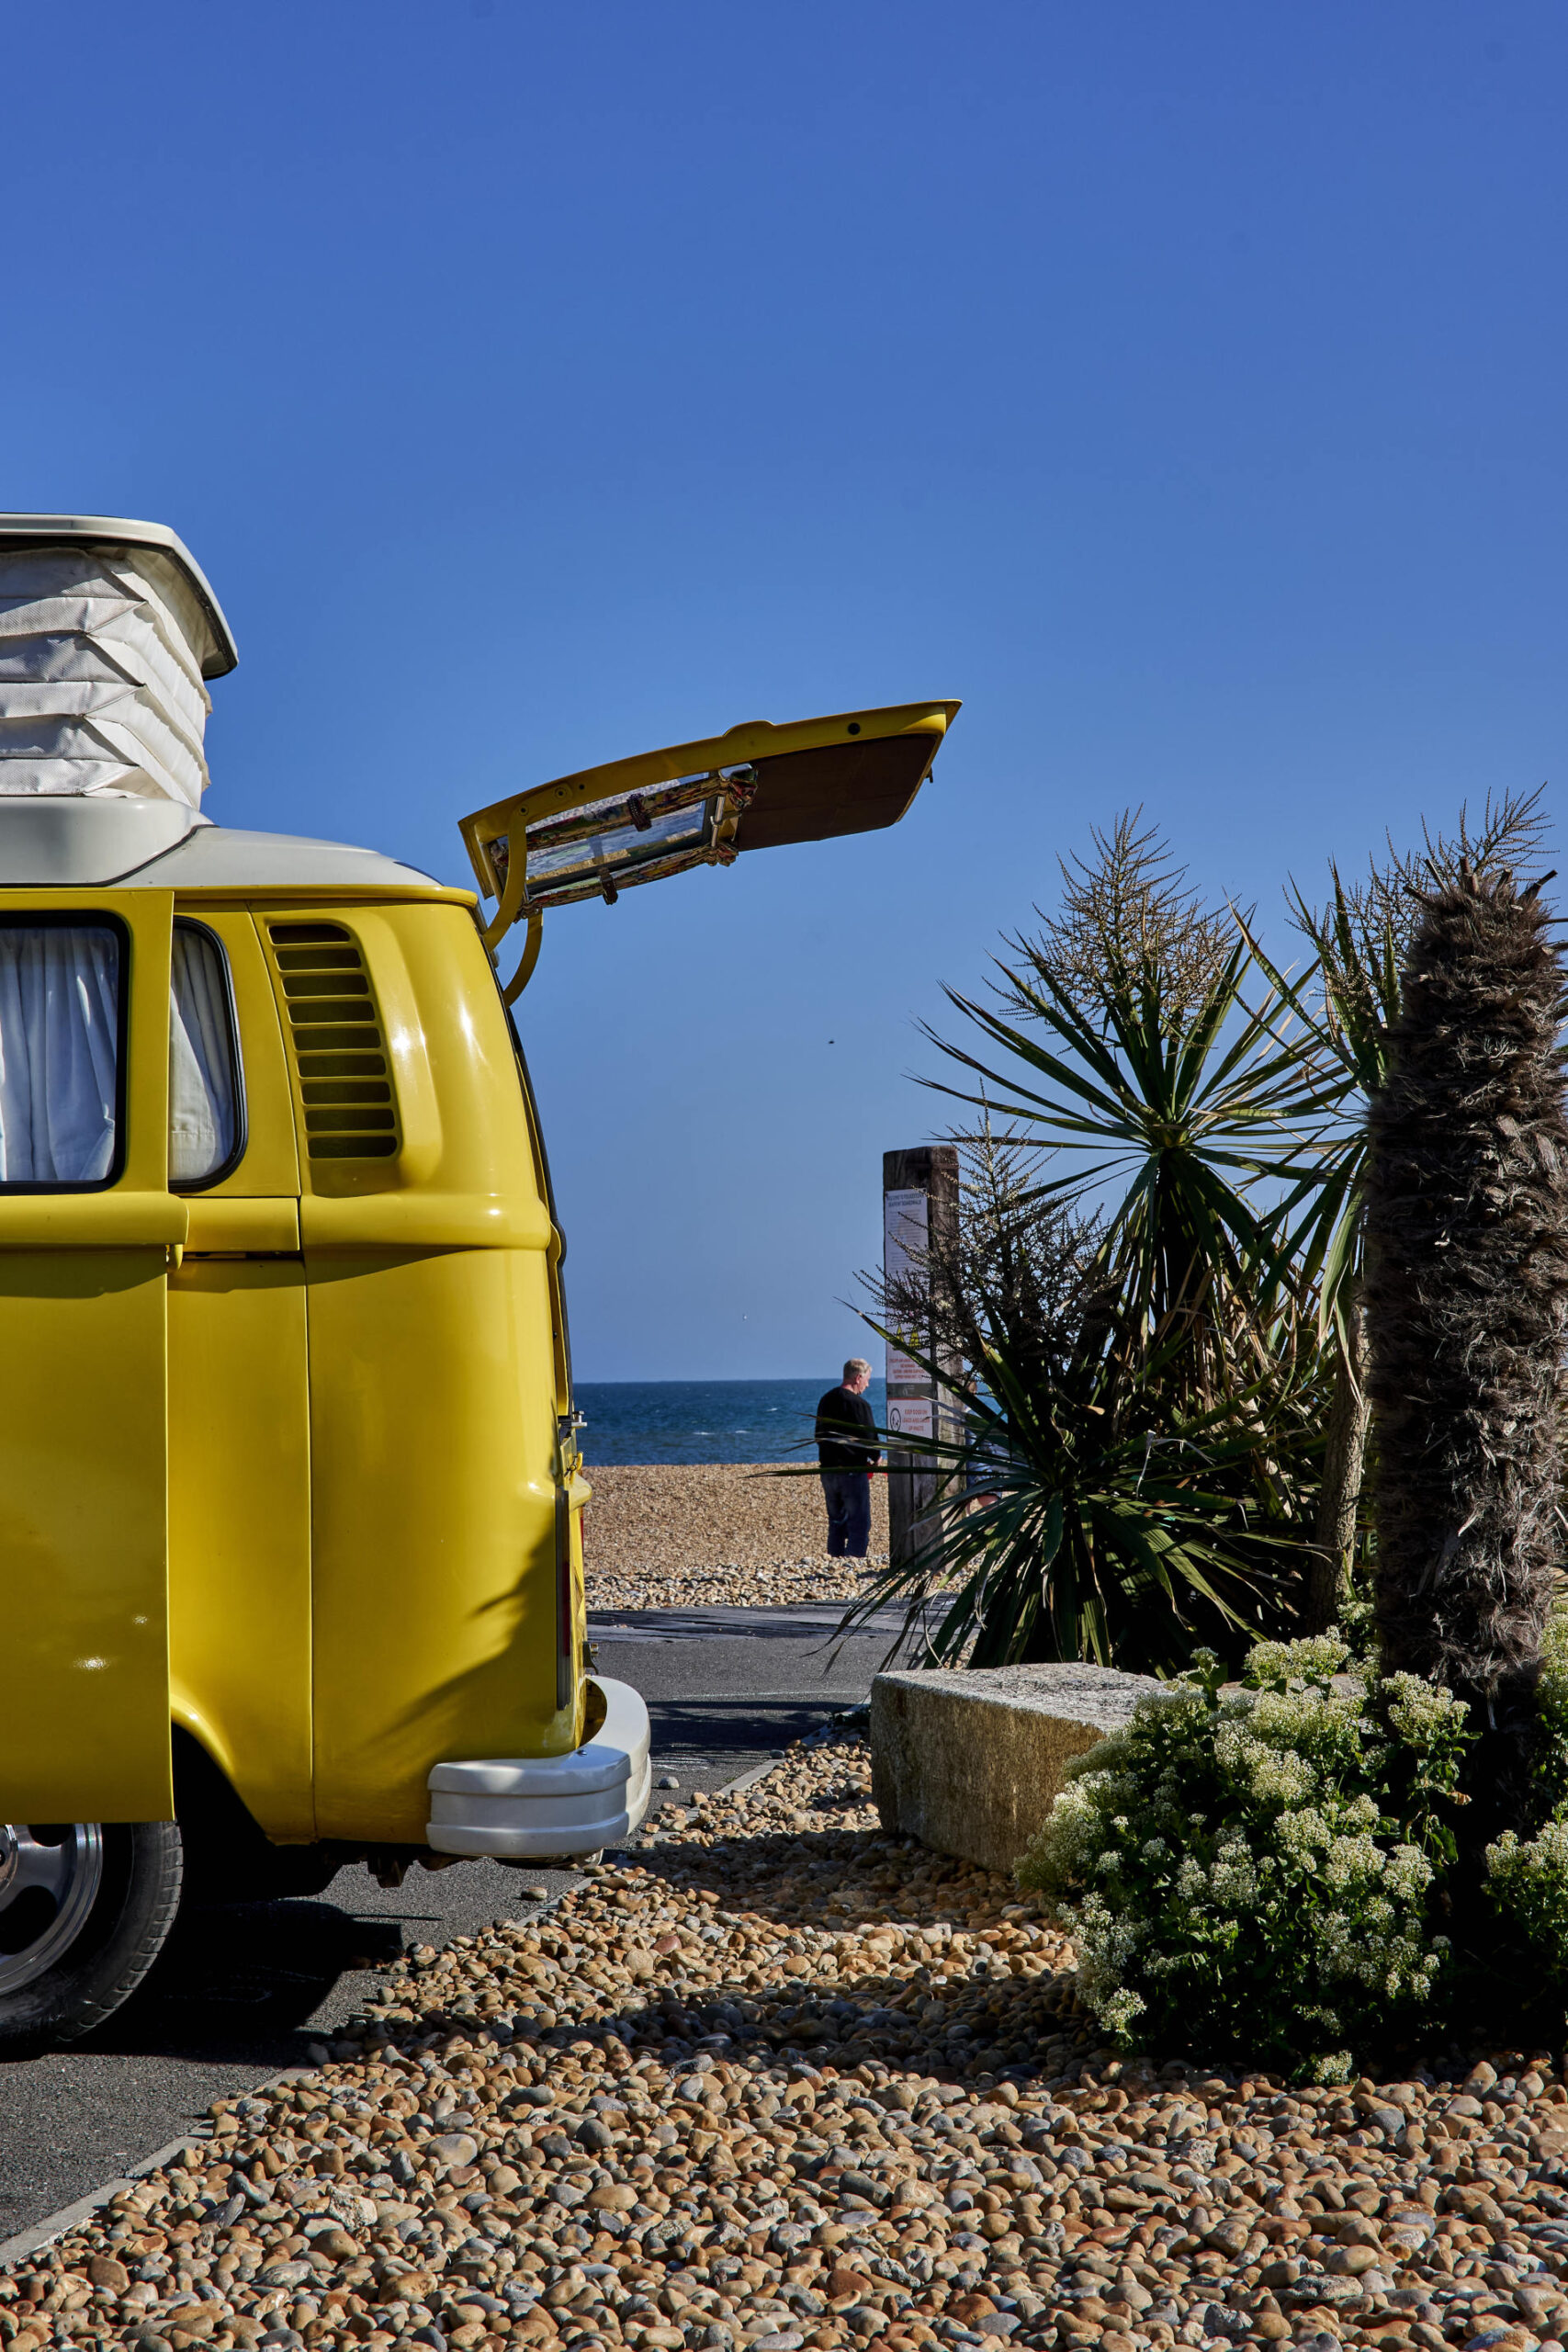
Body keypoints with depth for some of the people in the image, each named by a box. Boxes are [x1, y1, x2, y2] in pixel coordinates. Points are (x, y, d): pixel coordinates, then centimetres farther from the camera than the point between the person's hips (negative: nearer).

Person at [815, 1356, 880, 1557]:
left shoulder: (826, 1400, 10)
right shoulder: (859, 1404, -14)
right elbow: (869, 1438, -13)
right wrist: (876, 1456, 6)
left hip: (828, 1470, 7)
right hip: (852, 1471, -7)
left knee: (836, 1521, 16)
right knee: (859, 1523, -2)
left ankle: (835, 1558, 16)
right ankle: (854, 1559, -8)